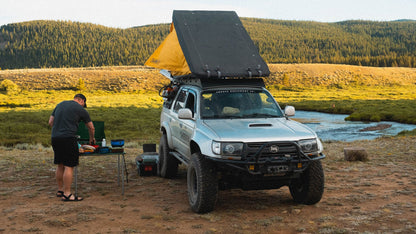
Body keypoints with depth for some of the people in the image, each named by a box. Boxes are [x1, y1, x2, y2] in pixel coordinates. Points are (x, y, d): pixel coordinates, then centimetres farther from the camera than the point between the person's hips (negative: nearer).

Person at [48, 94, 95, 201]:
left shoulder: (60, 105, 19)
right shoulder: (80, 109, 3)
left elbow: (50, 122, 18)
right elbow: (91, 128, 12)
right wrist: (92, 139, 29)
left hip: (54, 138, 7)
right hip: (68, 139, -7)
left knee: (60, 165, 16)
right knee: (69, 166, -5)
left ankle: (60, 190, 25)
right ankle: (67, 194, -5)